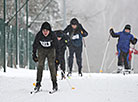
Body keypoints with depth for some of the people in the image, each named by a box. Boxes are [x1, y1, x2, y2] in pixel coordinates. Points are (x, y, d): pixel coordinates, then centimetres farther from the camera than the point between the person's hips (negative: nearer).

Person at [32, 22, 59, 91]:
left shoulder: (52, 35, -24)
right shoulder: (39, 35, -21)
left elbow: (56, 45, -13)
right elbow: (35, 45, -6)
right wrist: (34, 54, -3)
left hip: (51, 50, -1)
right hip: (41, 50, 1)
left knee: (52, 66, -13)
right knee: (40, 66, -11)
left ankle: (54, 83, -5)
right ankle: (38, 83, -5)